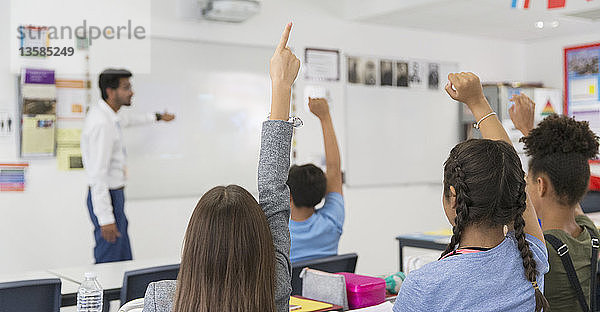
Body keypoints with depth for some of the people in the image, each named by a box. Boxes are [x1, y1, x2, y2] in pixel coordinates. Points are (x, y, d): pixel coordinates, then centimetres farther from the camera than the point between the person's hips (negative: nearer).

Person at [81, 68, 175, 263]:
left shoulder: (110, 115, 7)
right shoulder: (102, 124, -23)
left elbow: (128, 120, 34)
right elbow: (98, 175, -26)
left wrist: (157, 117, 49)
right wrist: (105, 218, -26)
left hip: (114, 193, 10)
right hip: (107, 195, -10)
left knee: (123, 259, 16)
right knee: (110, 262, -3)